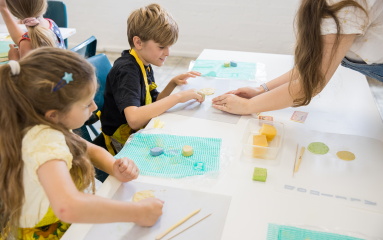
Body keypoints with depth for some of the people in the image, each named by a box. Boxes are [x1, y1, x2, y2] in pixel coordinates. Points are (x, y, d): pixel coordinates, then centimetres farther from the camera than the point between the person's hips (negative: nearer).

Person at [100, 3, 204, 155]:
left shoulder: (145, 65, 5)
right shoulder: (126, 70, -23)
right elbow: (134, 119, -38)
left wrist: (173, 83, -3)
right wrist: (177, 97, -30)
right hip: (123, 143, -8)